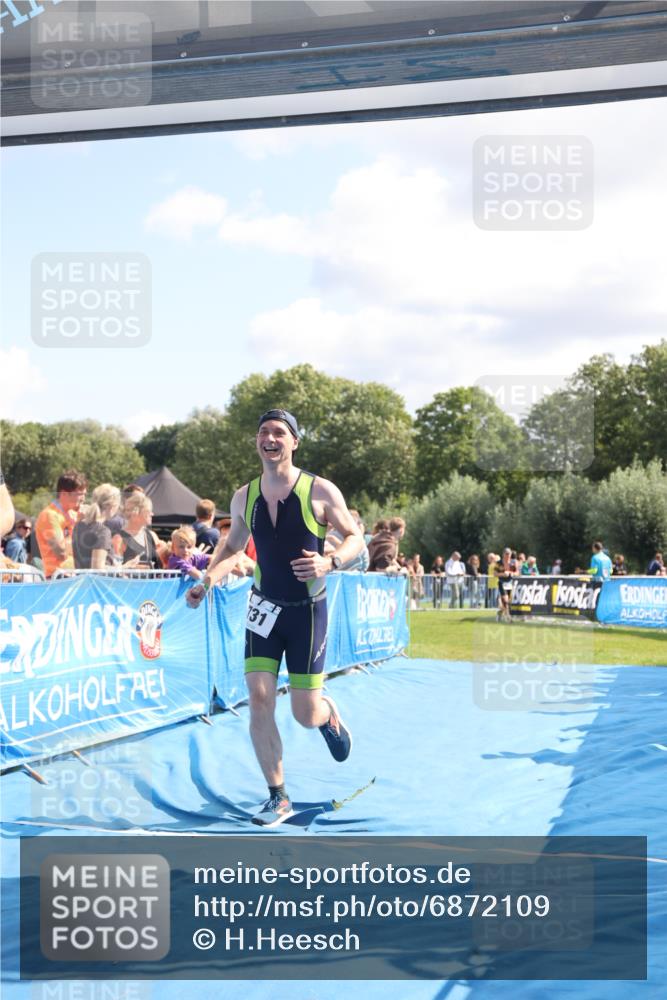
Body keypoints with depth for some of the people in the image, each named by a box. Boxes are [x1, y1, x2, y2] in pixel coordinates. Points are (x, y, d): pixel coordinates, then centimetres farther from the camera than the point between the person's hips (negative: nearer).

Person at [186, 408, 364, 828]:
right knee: (259, 701, -9)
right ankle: (278, 797, 4)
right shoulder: (244, 497, 1)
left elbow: (355, 537, -4)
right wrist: (207, 581, -1)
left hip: (308, 610, -3)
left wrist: (329, 562, -25)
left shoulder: (320, 491, -11)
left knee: (306, 714, -1)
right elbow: (232, 546, 16)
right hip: (265, 608, 3)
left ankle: (330, 715, 39)